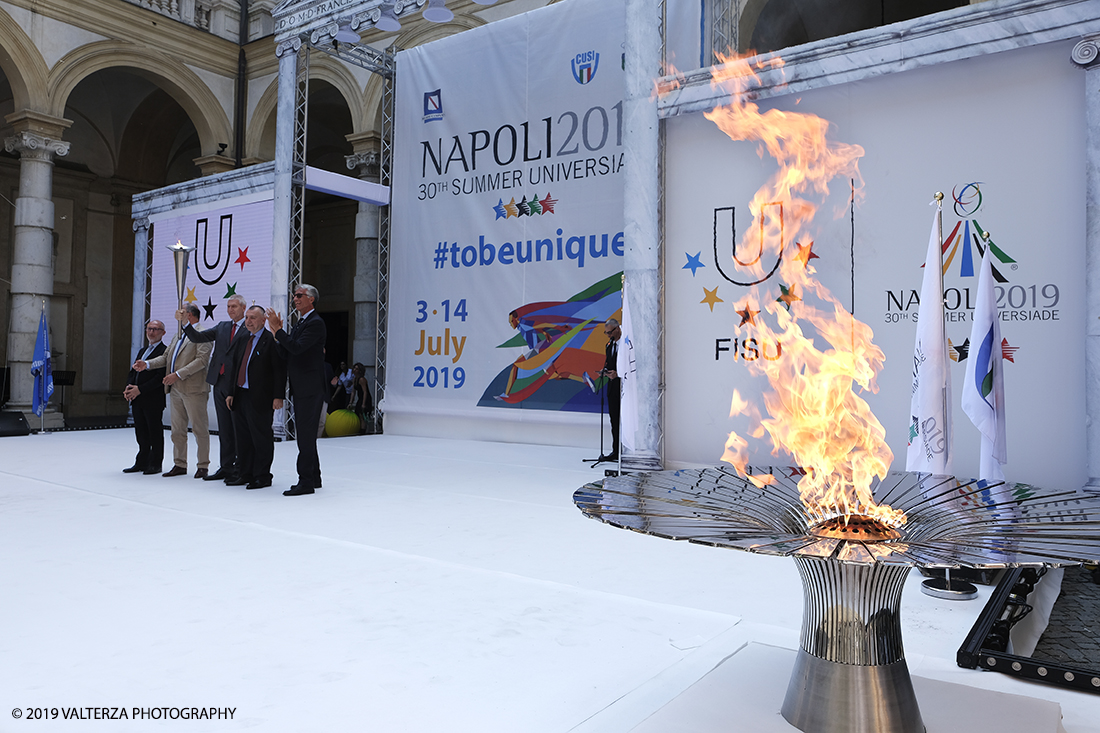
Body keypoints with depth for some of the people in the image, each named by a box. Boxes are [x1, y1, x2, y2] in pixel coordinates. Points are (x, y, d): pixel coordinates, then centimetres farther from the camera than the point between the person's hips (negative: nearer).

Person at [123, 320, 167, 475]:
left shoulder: (165, 351, -8)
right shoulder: (142, 351, 21)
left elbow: (160, 377, -16)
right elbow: (133, 372, 20)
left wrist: (140, 389, -18)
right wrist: (128, 387, 1)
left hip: (153, 400, -8)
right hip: (137, 399, 8)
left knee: (155, 432, -1)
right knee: (141, 432, 12)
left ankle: (155, 464, 7)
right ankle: (142, 462, 20)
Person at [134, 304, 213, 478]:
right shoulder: (177, 337, 20)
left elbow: (202, 360, -17)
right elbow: (165, 357, 18)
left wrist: (178, 374, -19)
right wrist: (147, 363, 1)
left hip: (193, 389, -9)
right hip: (176, 390, 9)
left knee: (200, 429, -2)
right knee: (177, 429, 12)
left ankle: (203, 466, 5)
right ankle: (180, 464, 20)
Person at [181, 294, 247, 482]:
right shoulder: (222, 327, 15)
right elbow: (197, 338, 11)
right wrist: (186, 323, -4)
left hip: (238, 386, -7)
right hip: (220, 384, 7)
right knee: (224, 429, 12)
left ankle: (240, 469, 8)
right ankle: (226, 467, 19)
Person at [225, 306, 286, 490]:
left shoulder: (271, 340, -9)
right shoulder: (242, 340, 15)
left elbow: (280, 370, -13)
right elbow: (235, 367, 19)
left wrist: (278, 396, -17)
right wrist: (231, 392, 14)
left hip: (260, 399, -8)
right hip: (240, 397, 8)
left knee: (261, 438, 1)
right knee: (243, 437, 13)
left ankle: (262, 476, 10)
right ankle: (245, 474, 23)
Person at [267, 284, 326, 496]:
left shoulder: (315, 323, -12)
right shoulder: (299, 323, 18)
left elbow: (297, 348, -23)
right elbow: (286, 353, 13)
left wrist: (278, 329, -17)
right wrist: (277, 332, 0)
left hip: (310, 389, -10)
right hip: (300, 389, 10)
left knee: (306, 433, -8)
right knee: (305, 433, 14)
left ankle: (306, 482, -4)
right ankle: (314, 478, 22)